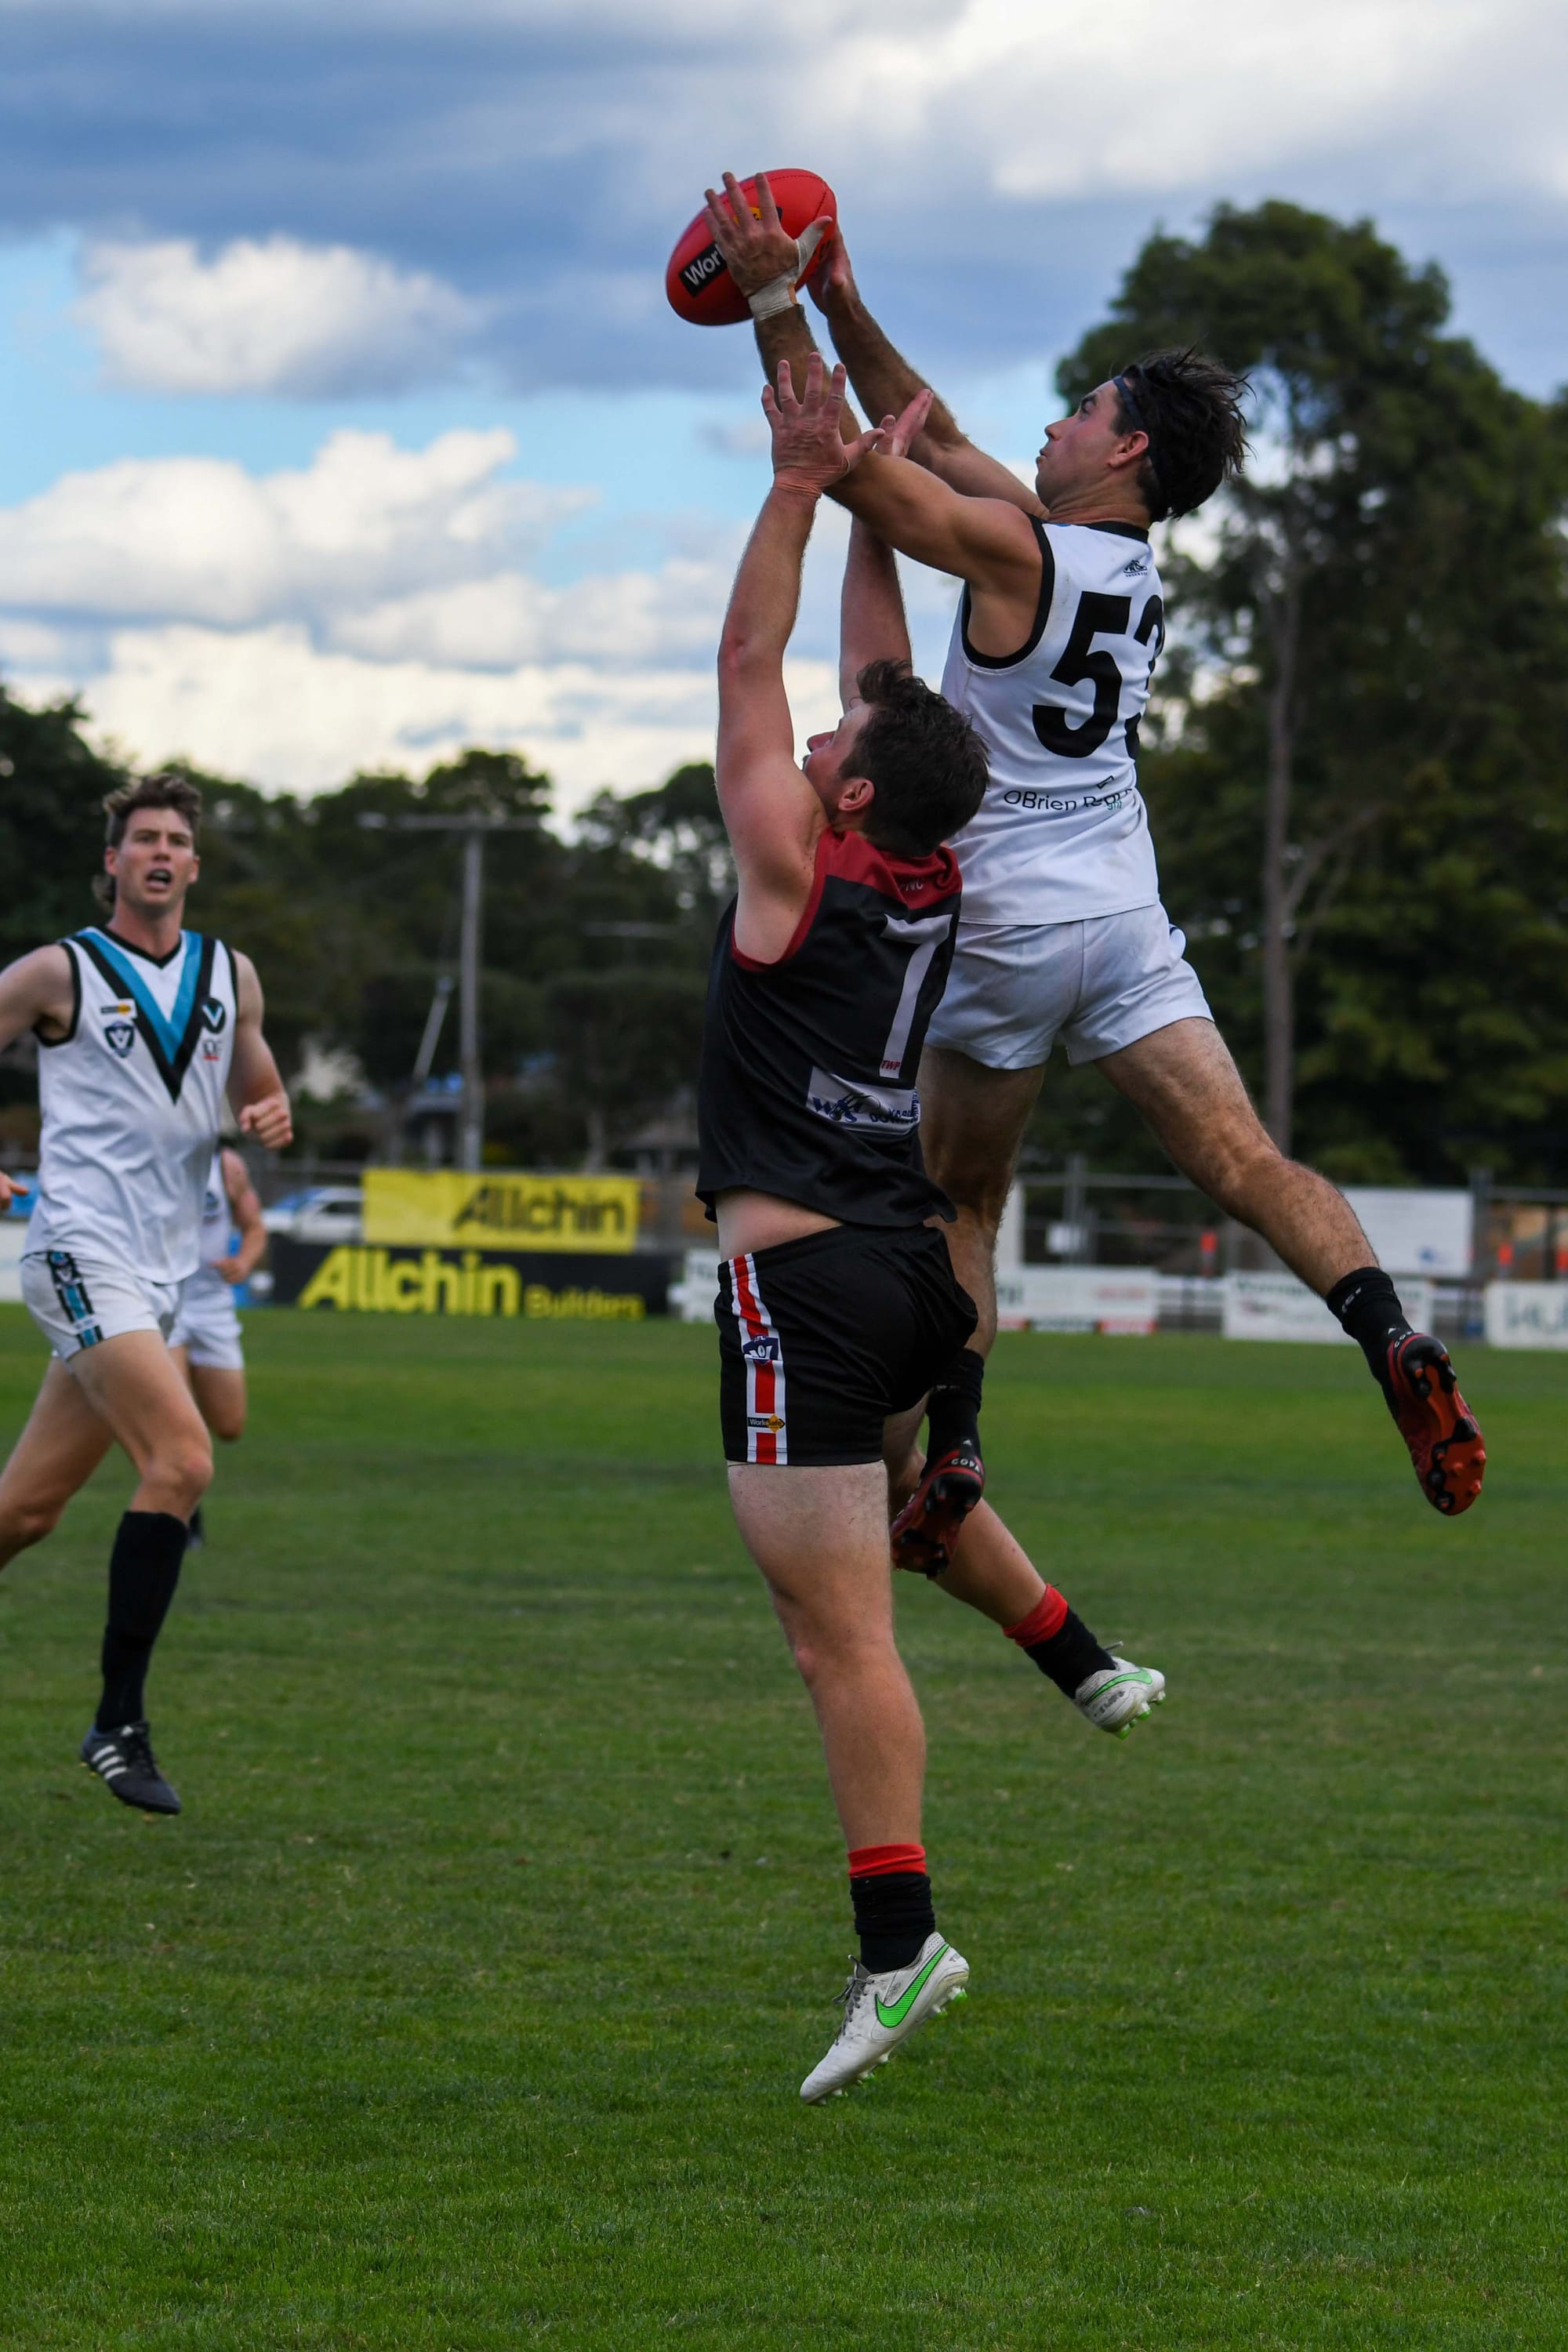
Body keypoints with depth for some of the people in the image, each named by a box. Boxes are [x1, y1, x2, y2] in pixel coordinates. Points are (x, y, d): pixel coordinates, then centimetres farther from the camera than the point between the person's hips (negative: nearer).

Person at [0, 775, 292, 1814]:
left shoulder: (231, 976, 13)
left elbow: (257, 1092, 24)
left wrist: (273, 1117, 0)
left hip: (161, 1276, 6)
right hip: (83, 1251, -6)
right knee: (182, 1460, -22)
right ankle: (119, 1723, -17)